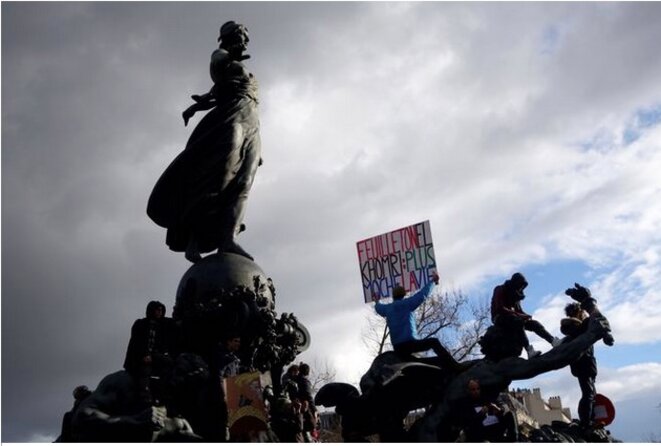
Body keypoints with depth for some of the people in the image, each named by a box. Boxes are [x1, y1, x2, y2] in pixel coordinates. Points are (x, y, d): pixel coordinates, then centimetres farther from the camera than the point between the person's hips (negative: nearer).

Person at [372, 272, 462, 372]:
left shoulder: (387, 308, 14)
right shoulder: (406, 304, -3)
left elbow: (379, 308, 39)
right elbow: (422, 294, -2)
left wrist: (377, 302, 63)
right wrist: (433, 281, 11)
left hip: (397, 348, 5)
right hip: (410, 344, -5)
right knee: (433, 342, 2)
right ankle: (455, 368, -9)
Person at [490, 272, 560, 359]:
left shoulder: (515, 293, 15)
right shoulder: (500, 290, -9)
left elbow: (518, 310, 13)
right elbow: (500, 309, -21)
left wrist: (526, 315, -12)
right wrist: (519, 315, -28)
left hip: (511, 316, 8)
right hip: (499, 317, -8)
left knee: (534, 323, -12)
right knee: (518, 322, -37)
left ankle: (554, 341, -26)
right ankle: (529, 350, -48)